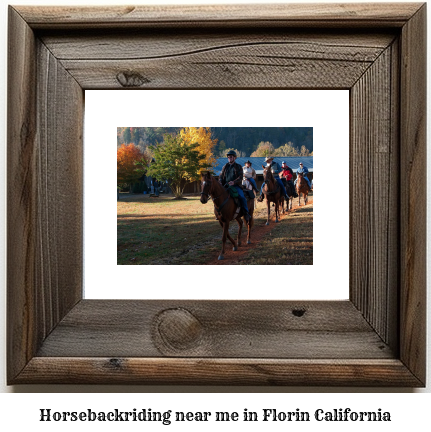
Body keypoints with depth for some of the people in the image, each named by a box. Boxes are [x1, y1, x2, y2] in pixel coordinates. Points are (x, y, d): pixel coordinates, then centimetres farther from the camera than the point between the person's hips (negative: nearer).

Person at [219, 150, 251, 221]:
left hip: (236, 185, -3)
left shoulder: (238, 167, 7)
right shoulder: (225, 167, 16)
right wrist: (220, 184, -2)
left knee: (242, 196, -26)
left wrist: (234, 182, -22)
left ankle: (246, 212, -13)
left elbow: (240, 178, -4)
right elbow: (221, 177, 18)